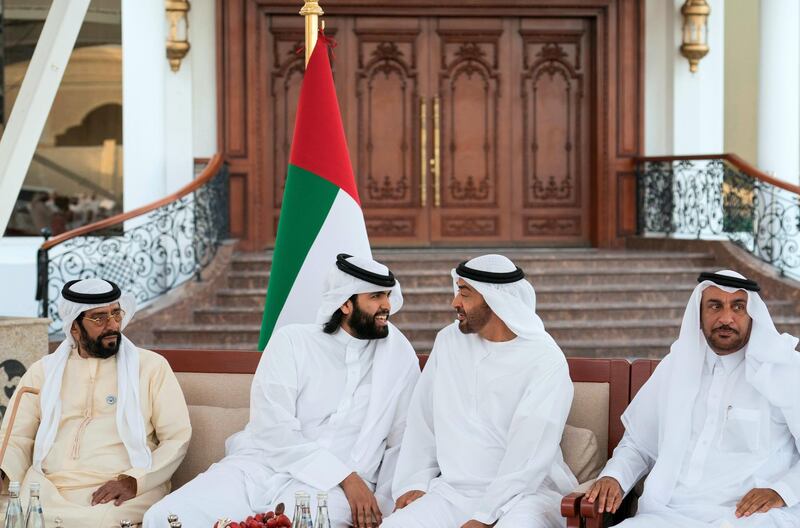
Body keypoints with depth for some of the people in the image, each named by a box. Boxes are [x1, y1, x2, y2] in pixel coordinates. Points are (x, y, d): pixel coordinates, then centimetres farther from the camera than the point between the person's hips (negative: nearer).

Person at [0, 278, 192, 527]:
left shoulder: (151, 366, 7)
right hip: (48, 492, 3)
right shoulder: (43, 371, 16)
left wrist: (134, 481, -14)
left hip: (121, 495, -2)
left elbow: (177, 437, 2)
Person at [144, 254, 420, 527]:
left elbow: (401, 442, 9)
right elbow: (274, 429, -8)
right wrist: (346, 477, -16)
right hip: (260, 467, 2)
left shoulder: (400, 355, 8)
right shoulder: (291, 341, 3)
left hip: (331, 488, -2)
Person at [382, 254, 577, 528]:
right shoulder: (449, 340, 9)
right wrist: (414, 483, 2)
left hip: (525, 492, -4)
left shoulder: (546, 361, -10)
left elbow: (528, 457, -15)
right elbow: (422, 419, 13)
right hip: (453, 491, 4)